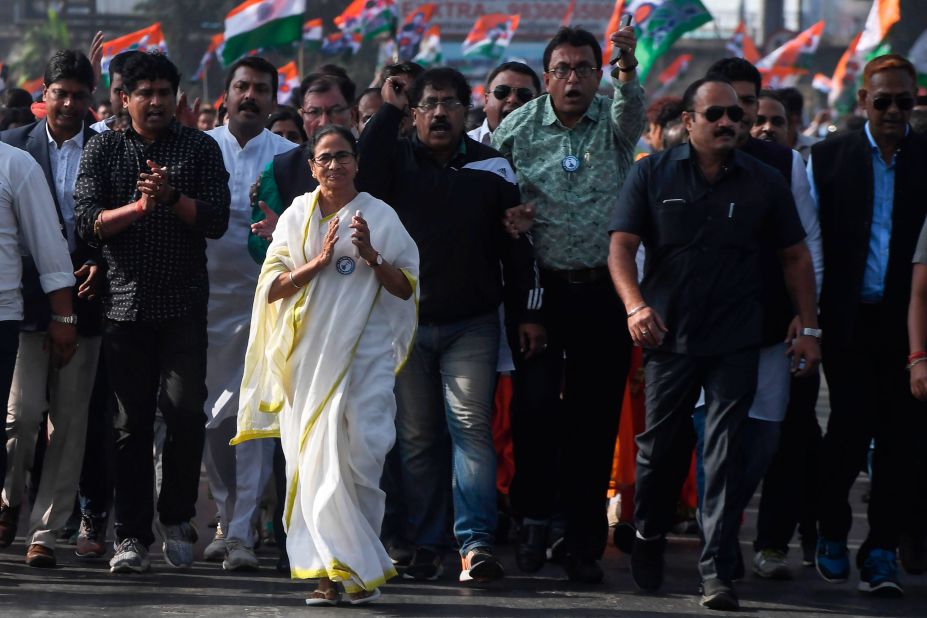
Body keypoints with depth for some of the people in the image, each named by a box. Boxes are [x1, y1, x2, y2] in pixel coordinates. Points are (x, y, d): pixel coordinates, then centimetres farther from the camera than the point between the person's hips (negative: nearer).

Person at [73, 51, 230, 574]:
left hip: (184, 304, -1)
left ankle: (176, 518, 11)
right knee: (132, 422, 2)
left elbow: (217, 220, -3)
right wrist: (138, 206, -16)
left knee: (185, 410, -9)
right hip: (125, 301, 1)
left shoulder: (201, 148, 5)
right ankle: (133, 535, 7)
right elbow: (87, 221, -2)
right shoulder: (104, 149, 7)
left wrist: (172, 197, -18)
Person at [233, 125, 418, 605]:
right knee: (314, 461, -4)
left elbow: (406, 288, 4)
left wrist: (370, 256, -11)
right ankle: (335, 569, -1)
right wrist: (317, 262, -10)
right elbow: (271, 288, 4)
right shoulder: (297, 217, 11)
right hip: (308, 354, 2)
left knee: (358, 458, -10)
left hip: (365, 354, -2)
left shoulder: (379, 216, 6)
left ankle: (342, 563, 1)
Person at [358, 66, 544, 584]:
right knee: (417, 436, 5)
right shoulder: (397, 159, 6)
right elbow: (363, 177, -18)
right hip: (406, 322, 1)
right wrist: (389, 110, -15)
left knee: (471, 426, -10)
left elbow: (518, 245, 8)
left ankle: (476, 542, -13)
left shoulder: (491, 167, 7)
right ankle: (425, 546, 11)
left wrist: (528, 313, 4)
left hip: (473, 324, -1)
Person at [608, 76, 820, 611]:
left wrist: (810, 330, 5)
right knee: (660, 446, 9)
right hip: (669, 336, 0)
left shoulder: (764, 182, 5)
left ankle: (718, 571, -4)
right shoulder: (653, 175, 2)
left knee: (725, 455, -5)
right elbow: (621, 246, -5)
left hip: (735, 342, 0)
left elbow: (795, 257, 10)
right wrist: (636, 305, -22)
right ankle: (649, 540, 33)